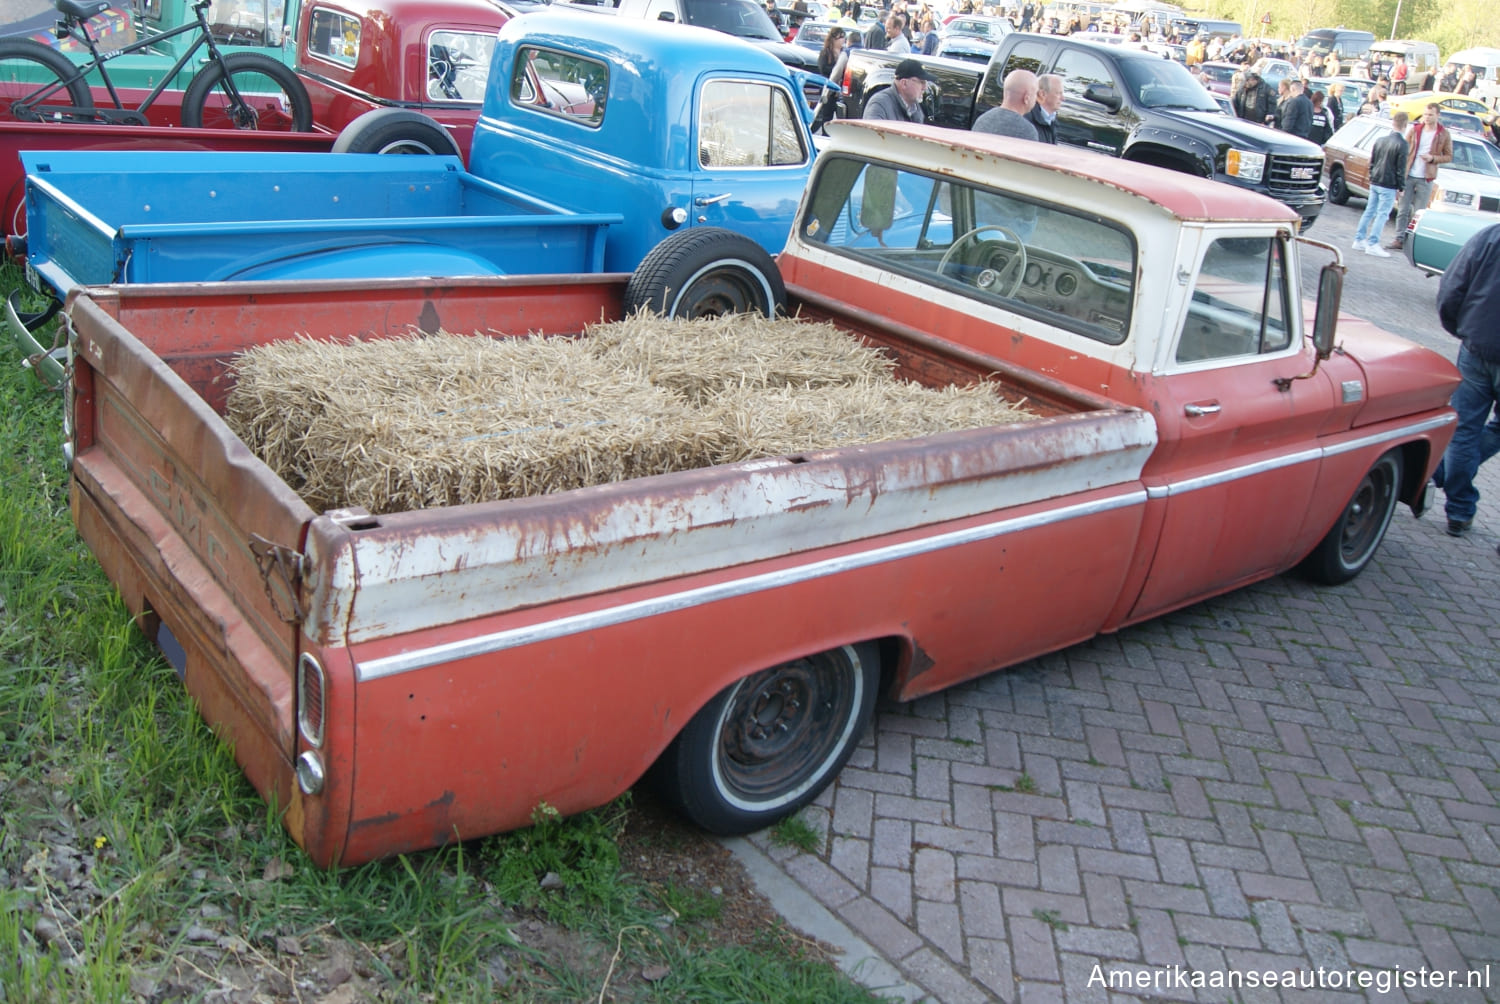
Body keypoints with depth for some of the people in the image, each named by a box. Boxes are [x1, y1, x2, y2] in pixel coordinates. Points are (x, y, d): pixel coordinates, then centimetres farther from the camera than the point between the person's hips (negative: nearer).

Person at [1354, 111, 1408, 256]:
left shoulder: (1380, 140, 6)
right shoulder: (1401, 144, -14)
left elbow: (1372, 162, 13)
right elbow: (1401, 169, -13)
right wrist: (1402, 187, -5)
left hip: (1375, 183, 7)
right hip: (1388, 186, -7)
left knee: (1369, 211, 14)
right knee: (1382, 214, -2)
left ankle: (1359, 240, 17)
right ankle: (1372, 244, -4)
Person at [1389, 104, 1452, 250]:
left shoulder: (1444, 135, -1)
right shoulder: (1415, 130, 5)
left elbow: (1449, 156, 3)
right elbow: (1405, 150, 7)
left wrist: (1433, 158, -16)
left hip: (1425, 179, -2)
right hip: (1409, 176, 2)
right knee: (1403, 210, 3)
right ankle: (1399, 239, 9)